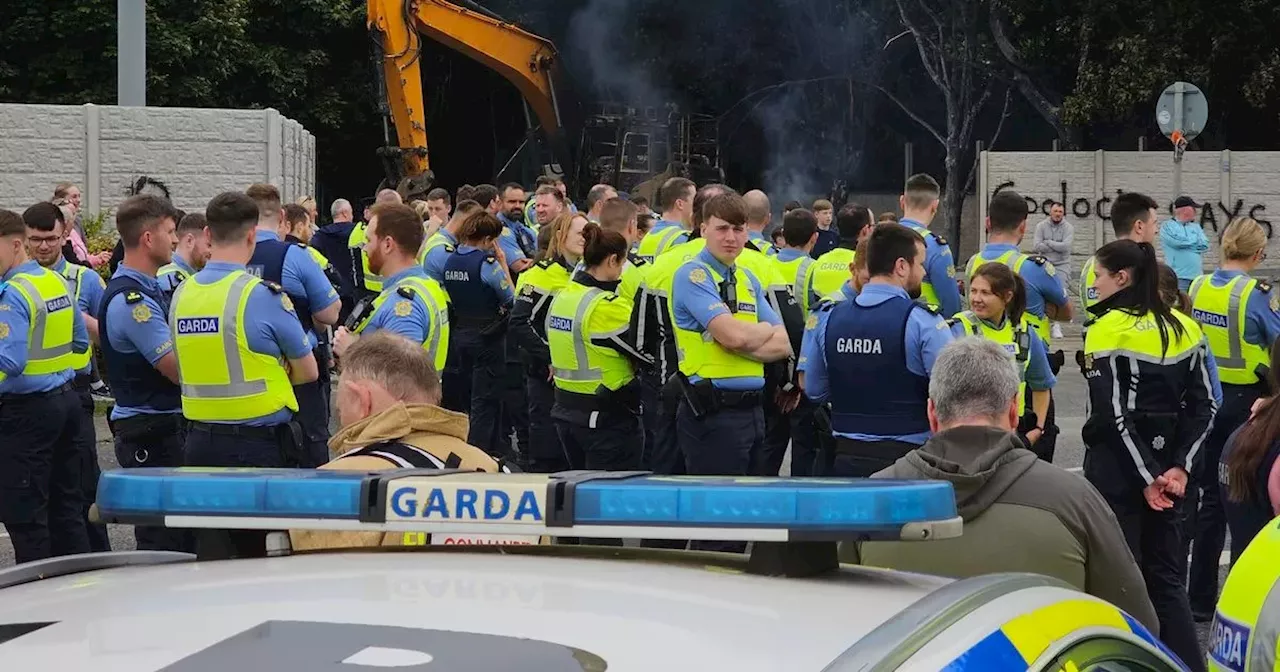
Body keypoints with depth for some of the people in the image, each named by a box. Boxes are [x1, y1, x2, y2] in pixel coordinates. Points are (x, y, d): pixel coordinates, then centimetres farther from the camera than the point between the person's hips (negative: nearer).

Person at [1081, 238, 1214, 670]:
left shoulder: (1108, 331, -12)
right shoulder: (1184, 329, 6)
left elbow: (1112, 415, -16)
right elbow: (1203, 407, 4)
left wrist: (1147, 477, -12)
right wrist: (1180, 467, -1)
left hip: (1115, 464, -6)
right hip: (1167, 459, 6)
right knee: (1165, 573, 12)